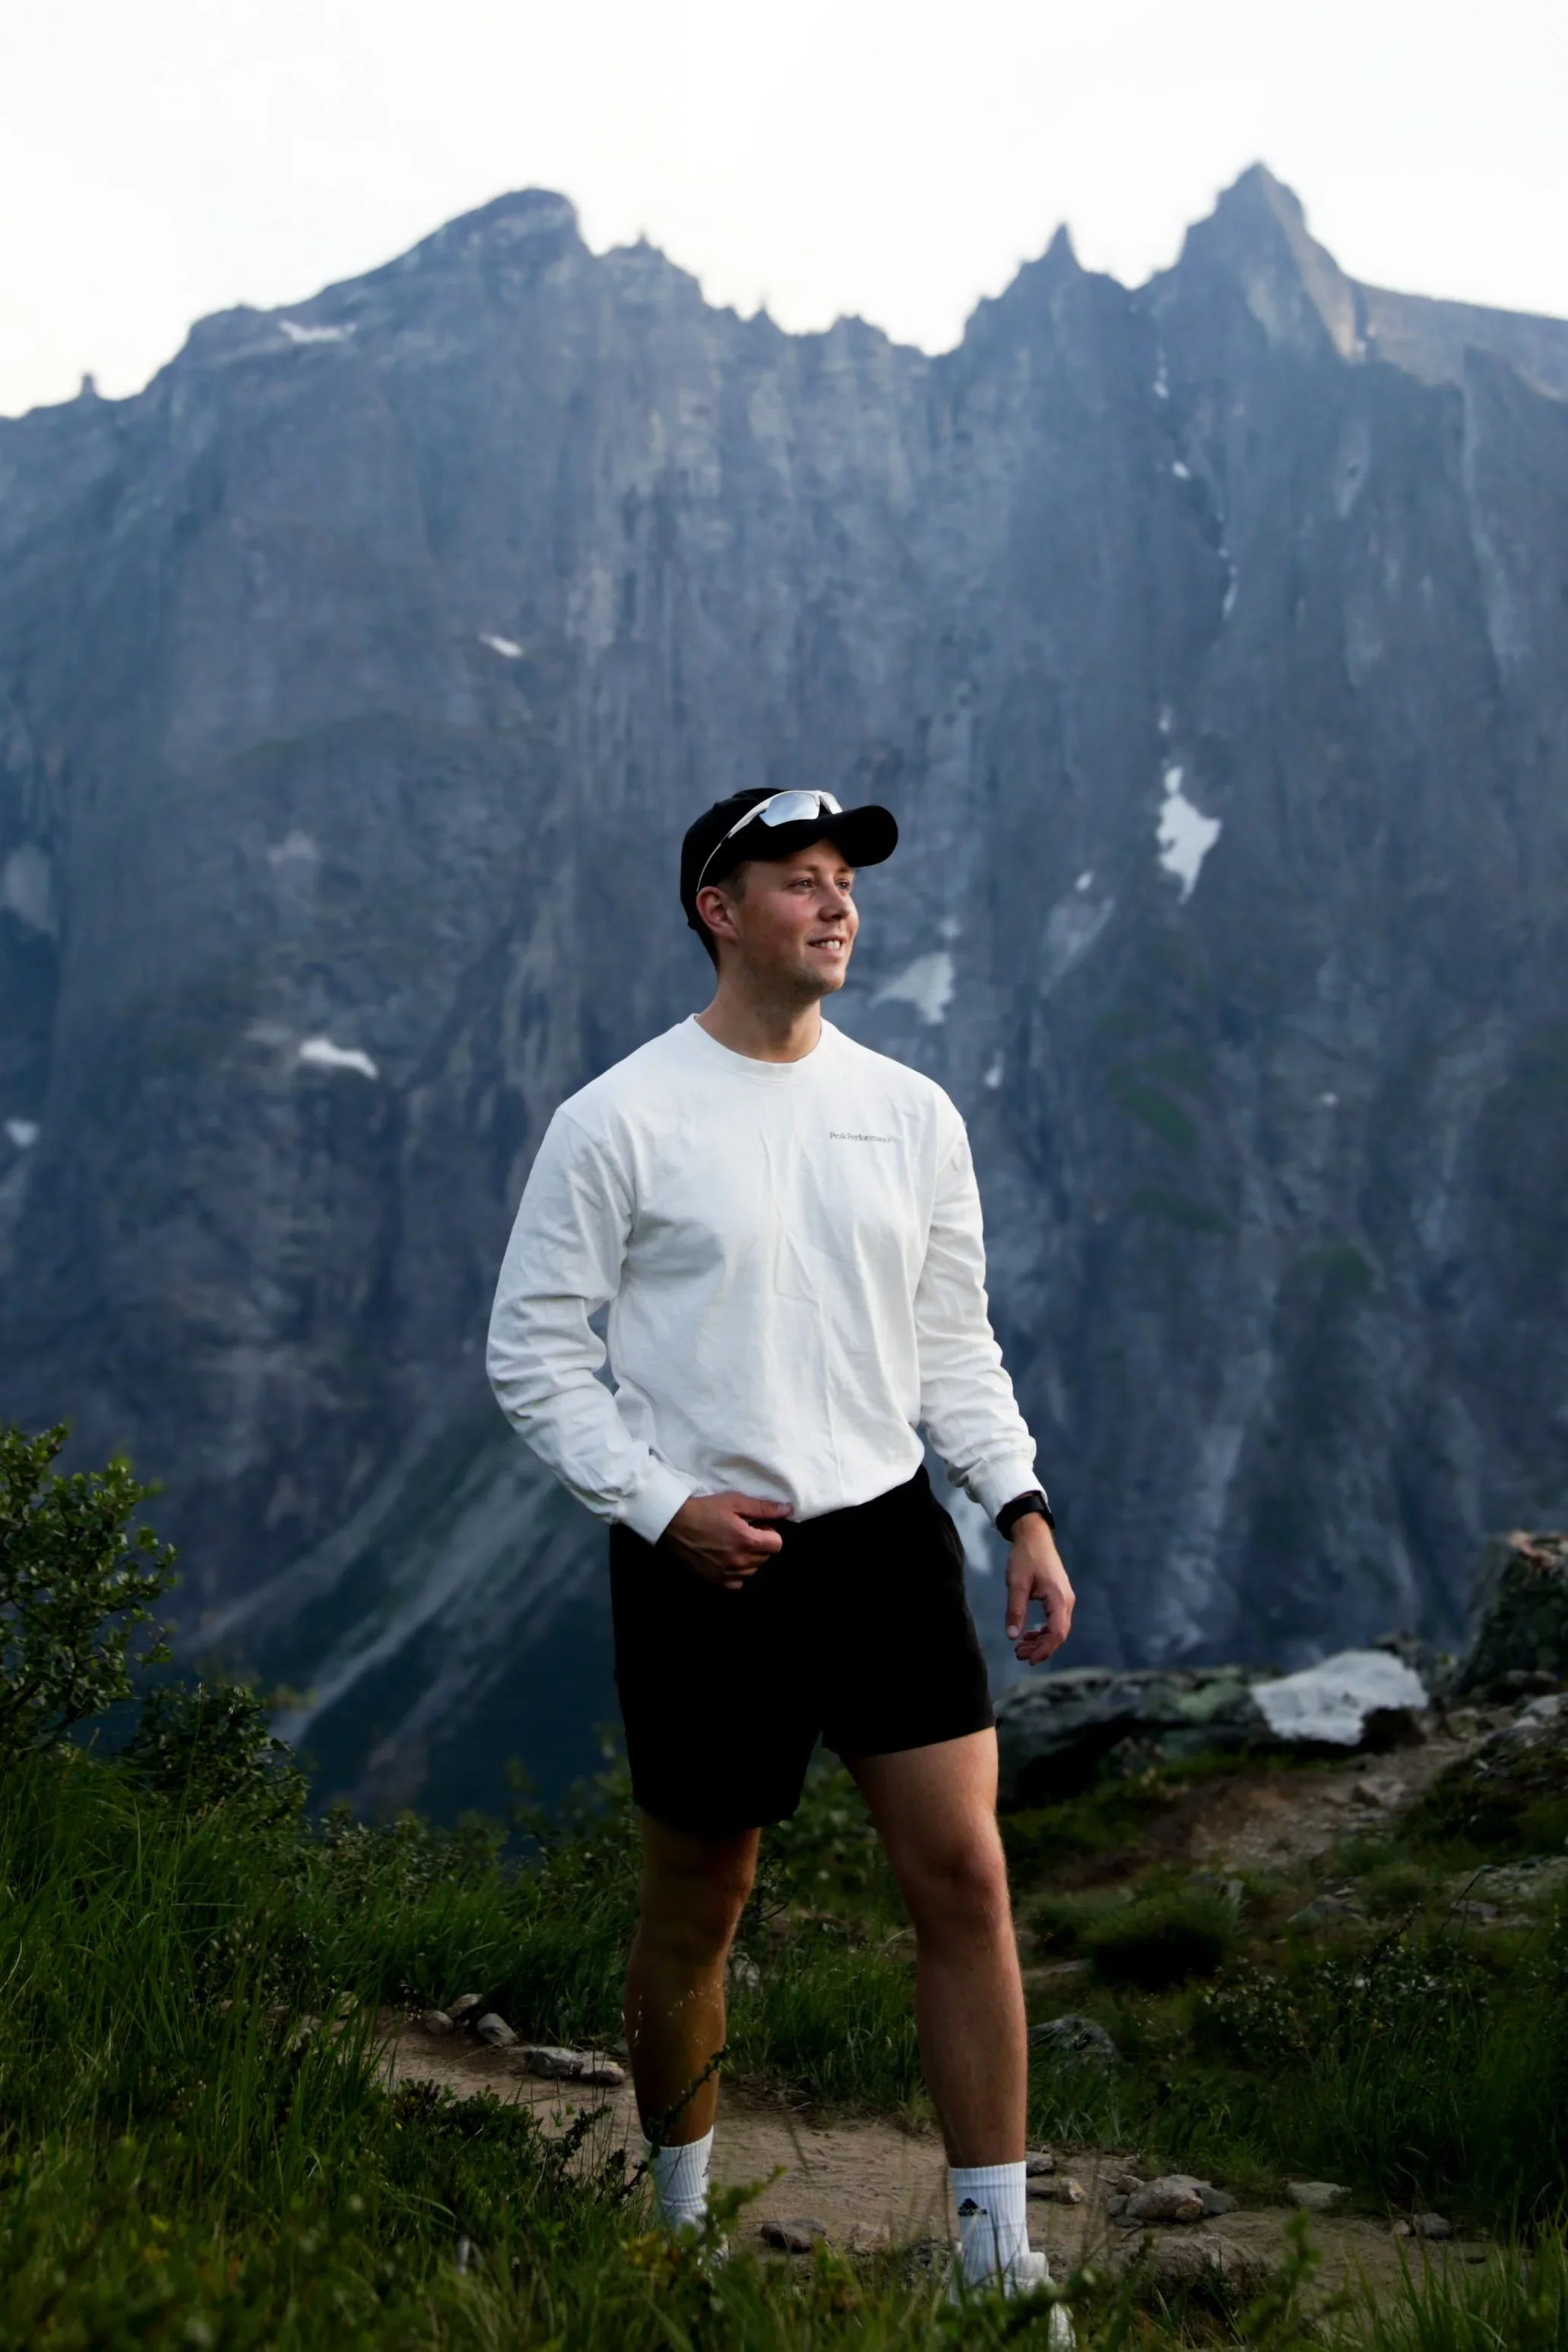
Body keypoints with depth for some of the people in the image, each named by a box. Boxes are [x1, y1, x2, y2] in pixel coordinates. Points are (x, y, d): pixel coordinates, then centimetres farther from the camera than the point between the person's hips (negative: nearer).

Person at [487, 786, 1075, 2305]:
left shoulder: (913, 1113, 8)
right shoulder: (617, 1121, -6)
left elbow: (954, 1342, 13)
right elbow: (532, 1350, -4)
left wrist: (1021, 1508, 1)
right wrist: (663, 1508, -13)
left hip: (887, 1538, 4)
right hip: (703, 1565, -3)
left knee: (965, 1878, -1)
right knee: (696, 1912, 11)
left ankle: (998, 2255, 13)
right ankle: (682, 2221, 34)